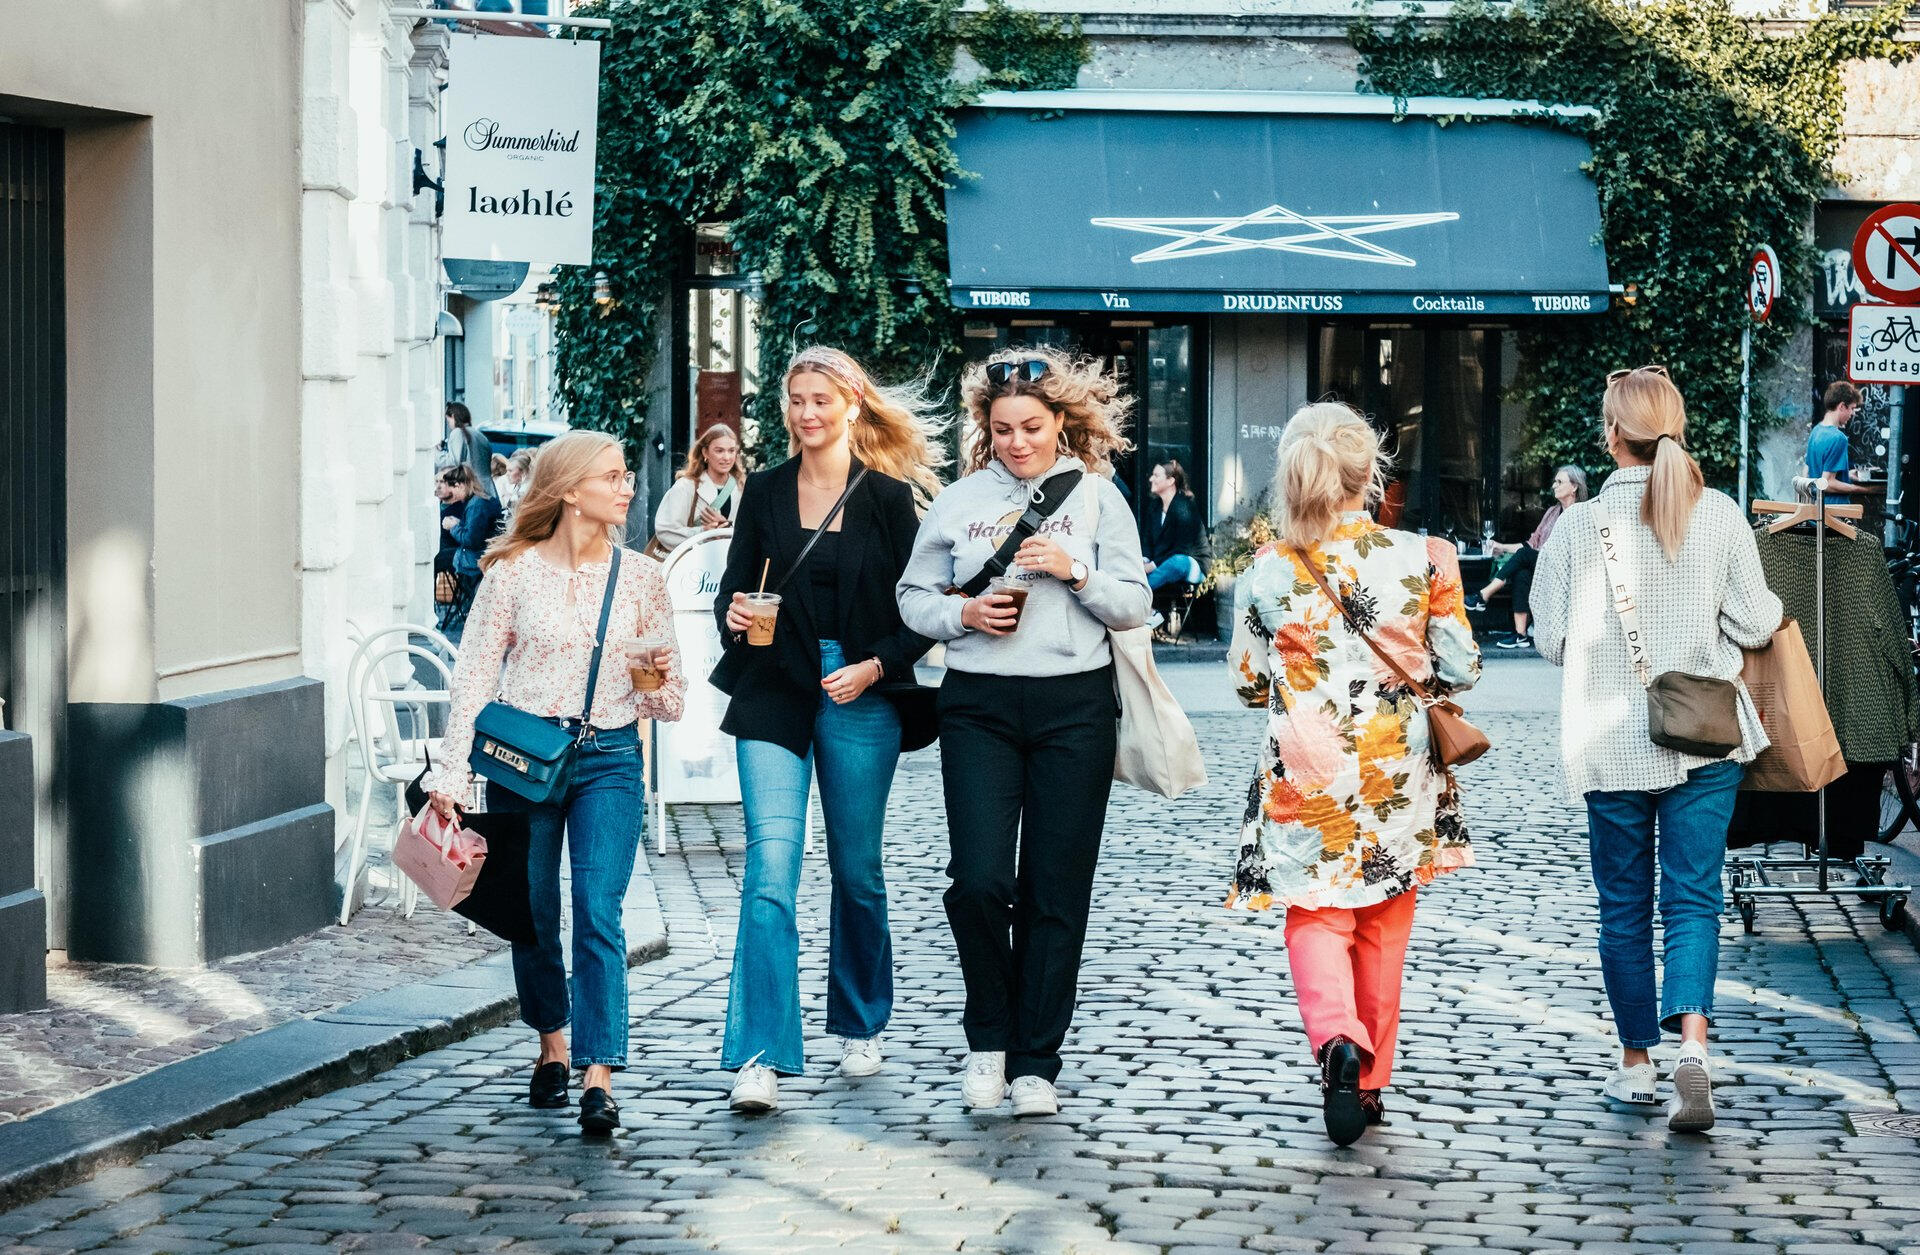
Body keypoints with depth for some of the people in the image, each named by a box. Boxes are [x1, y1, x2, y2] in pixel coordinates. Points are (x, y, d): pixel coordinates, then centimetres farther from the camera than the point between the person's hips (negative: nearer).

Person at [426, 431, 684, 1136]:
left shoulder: (641, 577, 5)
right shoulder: (515, 571, -1)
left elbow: (668, 701, 11)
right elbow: (474, 675, -1)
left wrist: (661, 678, -13)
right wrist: (452, 774, -6)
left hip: (609, 760, 0)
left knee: (599, 913, -13)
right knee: (532, 913, 7)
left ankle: (598, 1078, -15)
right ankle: (552, 1045, 31)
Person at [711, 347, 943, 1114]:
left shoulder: (889, 496, 0)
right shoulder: (765, 493, 6)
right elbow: (734, 586, 11)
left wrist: (874, 667, -13)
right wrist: (733, 614, -11)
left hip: (859, 700, -1)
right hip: (775, 696, 1)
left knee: (857, 870, 11)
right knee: (770, 867, -12)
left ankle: (859, 1026, 31)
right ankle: (761, 1057, -16)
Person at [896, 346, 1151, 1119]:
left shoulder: (1097, 496, 5)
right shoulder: (959, 502, 7)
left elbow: (1135, 605, 3)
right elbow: (913, 597, 11)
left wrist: (1077, 573, -14)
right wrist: (963, 614, -8)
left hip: (1075, 706, 0)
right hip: (979, 705, 0)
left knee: (1056, 890, 1)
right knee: (978, 880, -11)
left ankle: (1035, 1061, 10)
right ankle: (989, 1036, 11)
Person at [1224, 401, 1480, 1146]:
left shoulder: (1270, 570, -7)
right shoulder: (1417, 558, -8)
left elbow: (1247, 680, 2)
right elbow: (1459, 670, -4)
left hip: (1306, 771, -1)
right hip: (1397, 771, 1)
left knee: (1315, 915, 5)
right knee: (1384, 928, 15)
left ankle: (1337, 1037, -23)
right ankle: (1370, 1079, 23)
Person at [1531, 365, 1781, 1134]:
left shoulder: (1580, 525, -9)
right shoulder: (1719, 515, -6)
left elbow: (1552, 638, -4)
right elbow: (1755, 623, -1)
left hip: (1612, 744, 0)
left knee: (1624, 907, 12)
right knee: (1694, 899, 3)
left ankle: (1637, 1064, 19)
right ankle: (1692, 1045, -18)